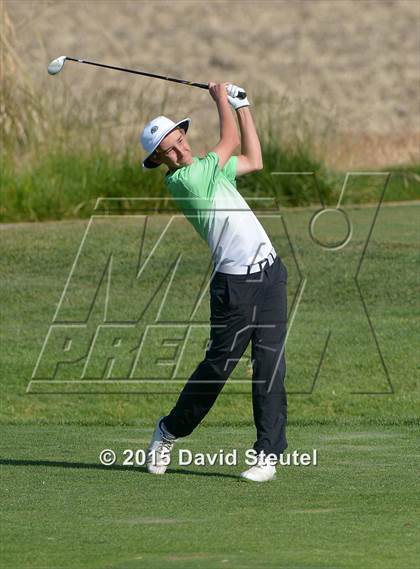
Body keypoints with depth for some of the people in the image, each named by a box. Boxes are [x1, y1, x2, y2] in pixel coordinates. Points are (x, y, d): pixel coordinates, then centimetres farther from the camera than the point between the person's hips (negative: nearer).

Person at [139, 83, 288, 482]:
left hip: (270, 273, 6)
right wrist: (220, 98, 12)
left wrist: (242, 107, 26)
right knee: (219, 363, 0)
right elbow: (231, 140, -4)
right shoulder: (181, 180, -11)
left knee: (270, 365, -1)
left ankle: (268, 453, -2)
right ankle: (169, 431, 22)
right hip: (234, 283, -6)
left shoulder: (208, 168, 15)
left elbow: (253, 160, 28)